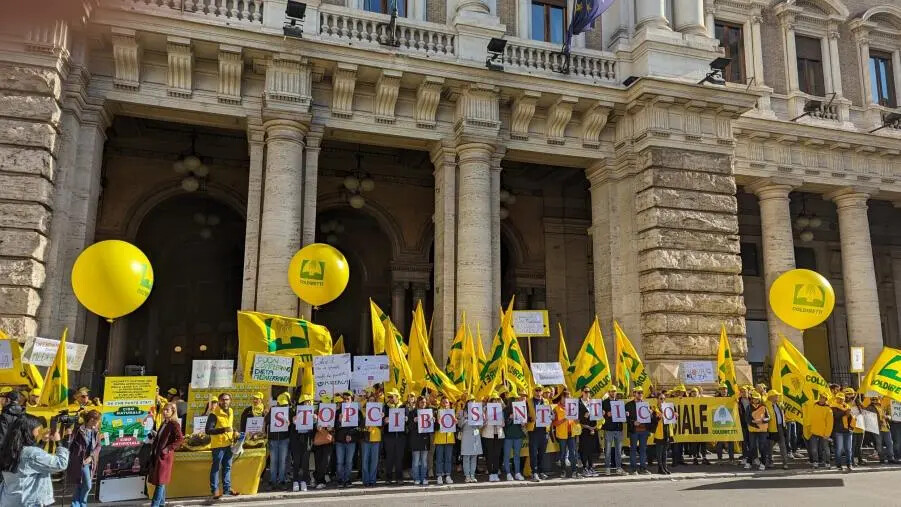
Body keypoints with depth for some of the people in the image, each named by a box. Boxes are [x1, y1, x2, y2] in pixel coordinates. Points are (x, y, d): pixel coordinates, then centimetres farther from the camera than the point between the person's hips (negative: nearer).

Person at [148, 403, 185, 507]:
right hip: (157, 455, 8)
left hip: (165, 456, -8)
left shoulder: (174, 424, -11)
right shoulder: (164, 423, 14)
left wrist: (168, 448, -20)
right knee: (160, 482, 13)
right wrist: (153, 448, 9)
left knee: (160, 482, -5)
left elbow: (181, 439, -21)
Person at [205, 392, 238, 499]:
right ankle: (215, 490, 9)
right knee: (216, 468, 1)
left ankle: (227, 489, 22)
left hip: (229, 444, 7)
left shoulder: (231, 411, 9)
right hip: (218, 445, -7)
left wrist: (234, 432, 5)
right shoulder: (214, 414, -15)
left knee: (227, 467, 13)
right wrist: (223, 430, -29)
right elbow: (208, 430, -20)